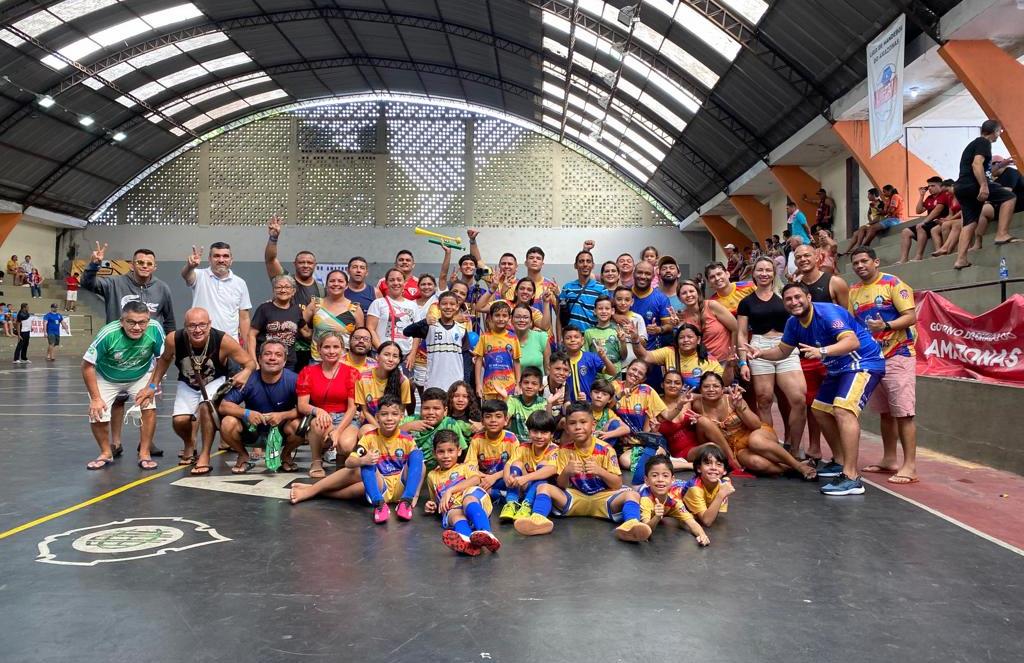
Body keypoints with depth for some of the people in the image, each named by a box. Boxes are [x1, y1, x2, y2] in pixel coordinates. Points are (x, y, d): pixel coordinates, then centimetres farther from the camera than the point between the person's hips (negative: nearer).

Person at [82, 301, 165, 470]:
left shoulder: (155, 329, -29)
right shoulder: (108, 334, -33)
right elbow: (87, 366, -21)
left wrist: (152, 386, -19)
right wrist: (95, 398, -20)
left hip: (140, 376, 1)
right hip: (106, 379, -1)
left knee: (149, 407, -19)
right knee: (97, 415, -10)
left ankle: (144, 454, -1)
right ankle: (106, 453, 19)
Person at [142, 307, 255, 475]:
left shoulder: (223, 341, -32)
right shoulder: (173, 339, -26)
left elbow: (250, 362, -21)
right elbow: (164, 359, 0)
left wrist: (246, 373, -43)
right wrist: (152, 385, 0)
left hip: (215, 382, -3)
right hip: (188, 384, 3)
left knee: (206, 406, -30)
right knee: (179, 420, -12)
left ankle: (205, 456, -13)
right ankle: (189, 444, 24)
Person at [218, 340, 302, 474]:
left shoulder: (293, 380, -17)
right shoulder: (249, 379, -13)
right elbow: (224, 406, -14)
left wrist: (283, 415, -35)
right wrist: (246, 413, -32)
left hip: (280, 432, -1)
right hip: (252, 432, 1)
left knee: (298, 425, -32)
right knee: (228, 423, -26)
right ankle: (244, 456, 5)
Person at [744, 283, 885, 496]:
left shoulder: (827, 313, -24)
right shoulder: (794, 323, 1)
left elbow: (853, 342, -36)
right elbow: (783, 350, 14)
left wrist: (822, 351, -50)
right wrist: (761, 353, -4)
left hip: (864, 362, -10)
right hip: (838, 368, 10)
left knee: (842, 410, -27)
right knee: (820, 410, 16)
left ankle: (851, 478, -30)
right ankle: (839, 461, 31)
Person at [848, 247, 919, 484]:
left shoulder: (893, 283, -8)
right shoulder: (854, 291, 11)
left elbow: (911, 316, -14)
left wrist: (885, 326, -29)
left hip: (898, 355, -7)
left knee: (903, 412, -8)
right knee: (885, 412, 13)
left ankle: (910, 466, -5)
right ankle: (889, 459, 22)